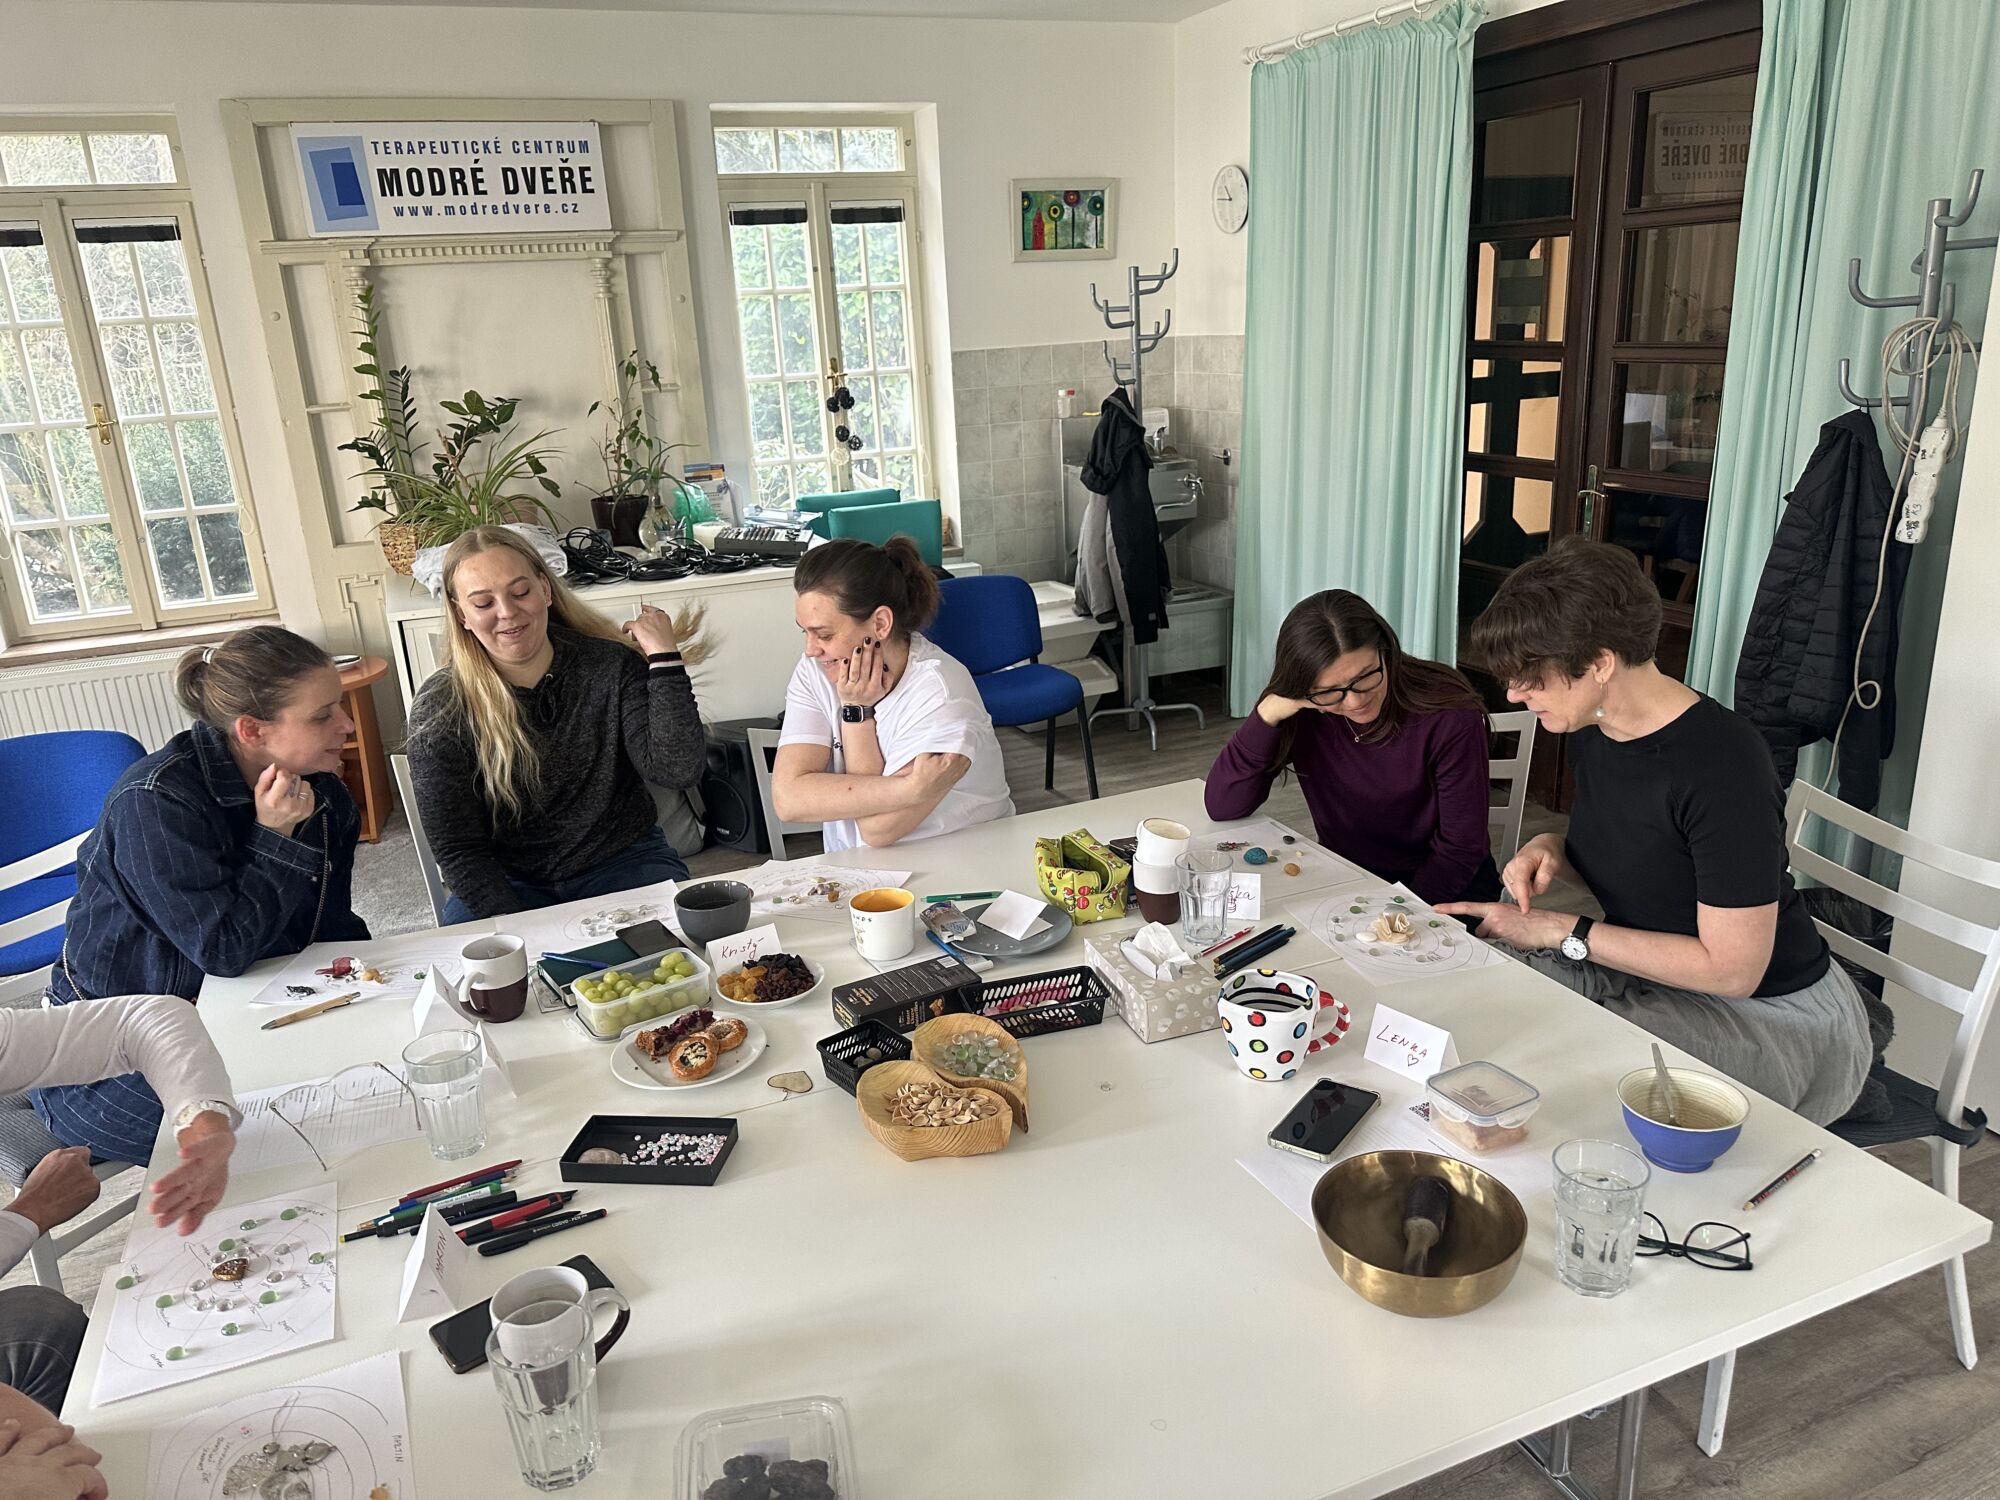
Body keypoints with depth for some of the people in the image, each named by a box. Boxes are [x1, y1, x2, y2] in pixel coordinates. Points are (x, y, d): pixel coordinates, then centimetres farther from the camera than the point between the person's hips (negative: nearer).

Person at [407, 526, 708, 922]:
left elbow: (678, 770, -16)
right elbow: (459, 852, -7)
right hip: (511, 885, 0)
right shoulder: (438, 712, -7)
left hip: (623, 863, 1)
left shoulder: (612, 667, -5)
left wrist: (665, 658, -19)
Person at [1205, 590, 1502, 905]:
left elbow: (1459, 851, -13)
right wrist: (1267, 714, -25)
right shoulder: (1299, 713, -11)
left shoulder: (1450, 713, -19)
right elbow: (1222, 807, -14)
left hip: (1442, 887, -2)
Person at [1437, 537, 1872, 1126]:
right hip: (1646, 966, 8)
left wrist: (1561, 931, -22)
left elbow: (1731, 969, -25)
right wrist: (1553, 848, -7)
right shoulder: (1590, 726, -3)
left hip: (1770, 1011, -8)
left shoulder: (1722, 763, -28)